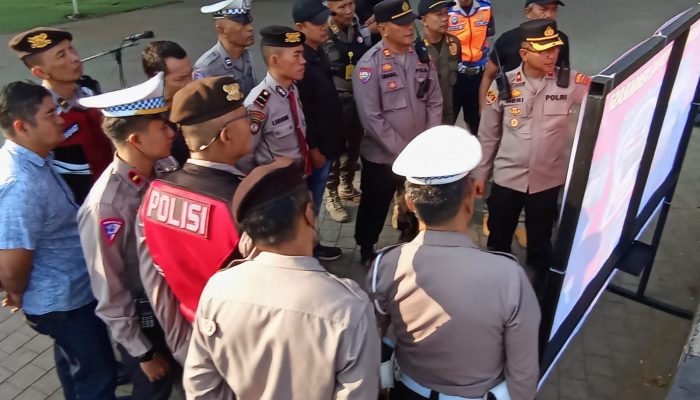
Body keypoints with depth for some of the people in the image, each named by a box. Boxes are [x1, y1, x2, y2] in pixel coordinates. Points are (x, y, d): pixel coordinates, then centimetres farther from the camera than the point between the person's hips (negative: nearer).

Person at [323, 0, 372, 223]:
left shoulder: (361, 27, 1)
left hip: (360, 97, 5)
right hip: (336, 100, -5)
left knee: (354, 146, 18)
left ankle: (347, 187, 39)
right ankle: (332, 197, 22)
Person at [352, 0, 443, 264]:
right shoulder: (369, 65, -15)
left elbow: (434, 102, 3)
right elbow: (372, 118, -19)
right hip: (382, 156, -4)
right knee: (375, 208, 15)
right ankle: (366, 249, 39)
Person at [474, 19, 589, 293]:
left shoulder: (571, 82, -8)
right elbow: (488, 134, 0)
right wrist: (481, 173, 4)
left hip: (547, 180, 0)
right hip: (506, 177, 0)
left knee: (540, 241, 18)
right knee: (499, 237, 18)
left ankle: (540, 290, 40)